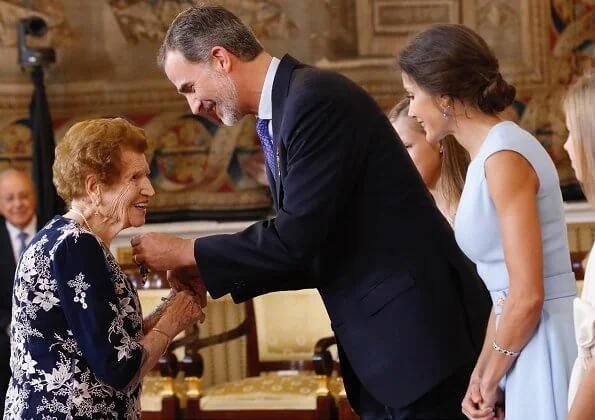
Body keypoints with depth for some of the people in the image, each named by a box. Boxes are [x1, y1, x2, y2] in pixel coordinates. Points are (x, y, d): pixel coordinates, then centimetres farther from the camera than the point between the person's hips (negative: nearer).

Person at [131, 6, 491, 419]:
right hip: (383, 337, 10)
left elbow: (298, 238, -21)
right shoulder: (281, 116, 14)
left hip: (421, 329, -9)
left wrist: (186, 253, -10)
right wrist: (212, 270, 7)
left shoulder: (317, 98, -16)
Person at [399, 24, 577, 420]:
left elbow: (528, 295, -19)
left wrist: (491, 379, -7)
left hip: (547, 348, -9)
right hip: (529, 345, 9)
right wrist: (482, 373, 8)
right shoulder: (490, 154, 13)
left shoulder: (504, 157, -15)